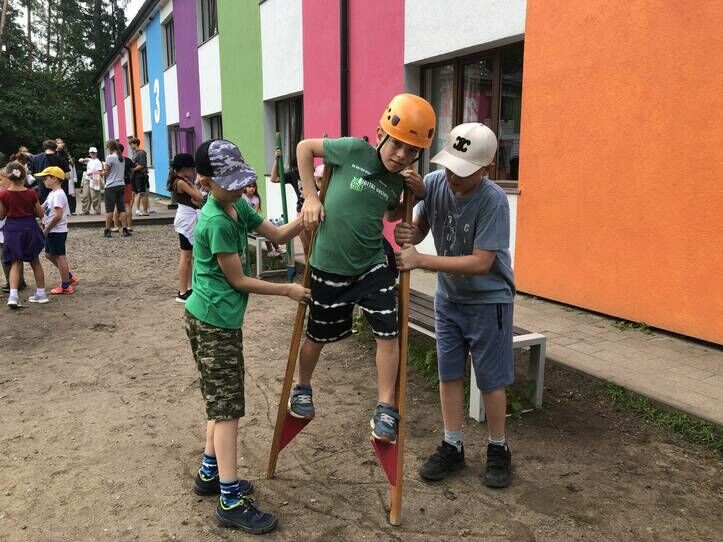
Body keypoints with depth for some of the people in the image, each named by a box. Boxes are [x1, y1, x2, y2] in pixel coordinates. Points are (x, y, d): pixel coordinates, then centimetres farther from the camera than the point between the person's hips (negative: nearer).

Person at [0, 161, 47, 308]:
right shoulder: (31, 194, -9)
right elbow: (40, 214, -1)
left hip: (12, 229, -1)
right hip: (30, 228, 1)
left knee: (15, 263, 6)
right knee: (35, 261, 15)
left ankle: (13, 295, -12)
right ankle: (41, 293, 22)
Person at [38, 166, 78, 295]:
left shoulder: (58, 194, -19)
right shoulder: (52, 194, 13)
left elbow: (58, 215, -25)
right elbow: (42, 208, 15)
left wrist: (47, 228, -18)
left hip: (57, 231, -10)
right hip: (51, 231, 10)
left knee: (60, 256, -2)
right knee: (49, 254, 19)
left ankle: (65, 286, 7)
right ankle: (69, 276, 28)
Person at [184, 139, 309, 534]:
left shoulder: (237, 207, 6)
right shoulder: (217, 222, -21)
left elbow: (279, 235, 9)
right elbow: (238, 280, -17)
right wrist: (288, 290, -10)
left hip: (219, 319, 10)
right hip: (213, 322, -10)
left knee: (222, 402, 18)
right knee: (227, 407, -4)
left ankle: (210, 473, 33)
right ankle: (231, 501, 4)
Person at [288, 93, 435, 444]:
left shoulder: (398, 180, 0)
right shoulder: (354, 150, -14)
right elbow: (305, 148, -2)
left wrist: (417, 194, -1)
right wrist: (311, 197, -9)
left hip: (372, 265, 4)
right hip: (329, 267, -3)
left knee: (388, 333, -2)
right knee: (318, 335, 14)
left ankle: (385, 409, 13)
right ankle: (302, 389, 41)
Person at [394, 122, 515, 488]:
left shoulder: (493, 201, -27)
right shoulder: (434, 183, -12)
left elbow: (480, 263, -29)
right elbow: (420, 227, 1)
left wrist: (420, 261, -33)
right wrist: (408, 235, -24)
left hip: (488, 300, -5)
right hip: (448, 297, 5)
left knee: (491, 379, 7)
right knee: (449, 374, 12)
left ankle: (498, 449, 27)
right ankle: (452, 447, 27)